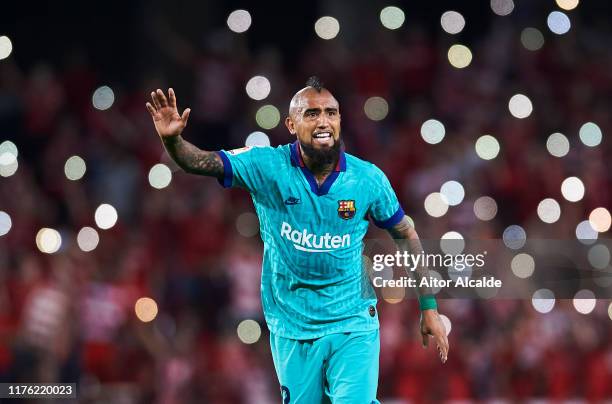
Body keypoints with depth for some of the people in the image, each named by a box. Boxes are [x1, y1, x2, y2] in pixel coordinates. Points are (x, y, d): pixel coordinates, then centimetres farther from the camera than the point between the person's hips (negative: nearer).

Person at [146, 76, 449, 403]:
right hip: (292, 330, 1)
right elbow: (201, 162, -18)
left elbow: (406, 236, 4)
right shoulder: (267, 166, -10)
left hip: (353, 325, -1)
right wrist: (172, 139, -41)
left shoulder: (367, 178, -8)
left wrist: (429, 308, 5)